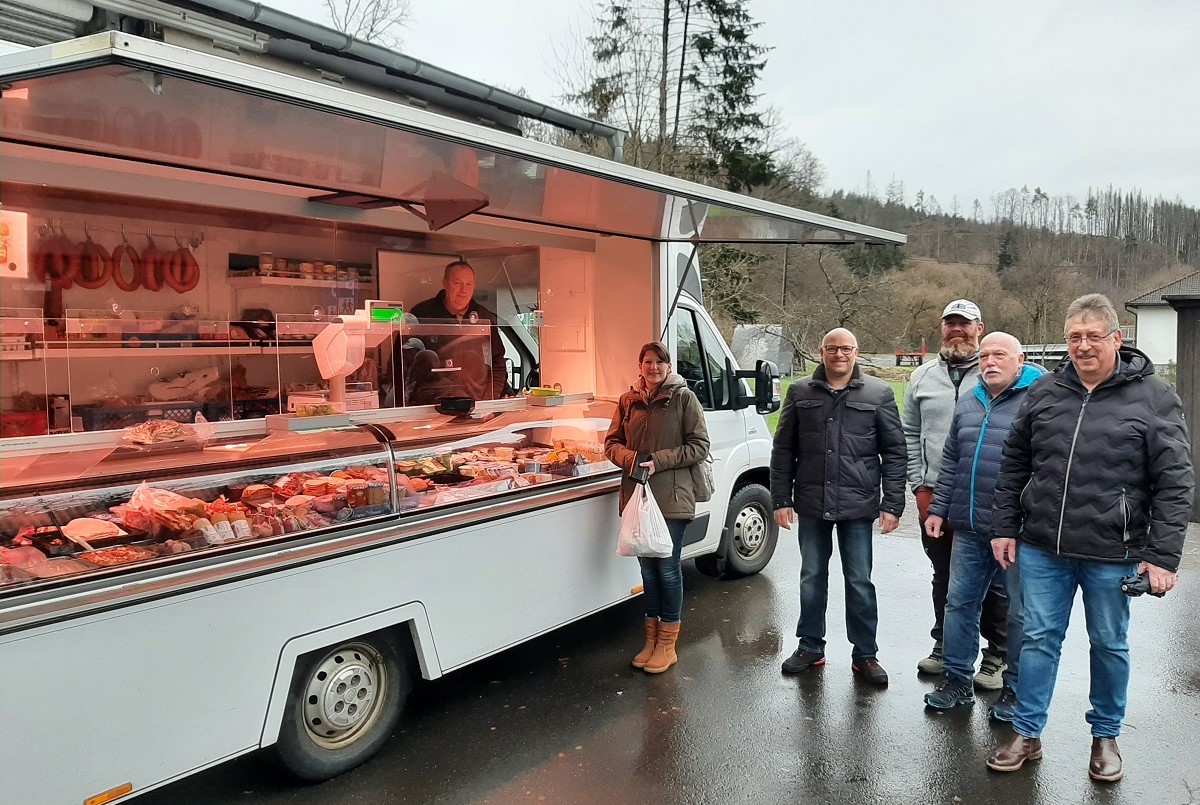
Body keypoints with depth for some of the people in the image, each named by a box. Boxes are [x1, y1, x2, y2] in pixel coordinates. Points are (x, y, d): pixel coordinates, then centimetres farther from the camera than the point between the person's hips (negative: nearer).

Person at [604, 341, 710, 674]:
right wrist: (632, 458, -10)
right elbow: (612, 443, 11)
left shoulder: (684, 398, -4)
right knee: (648, 567, 14)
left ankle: (667, 644, 16)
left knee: (668, 567, 2)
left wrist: (658, 460, -15)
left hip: (672, 497, -4)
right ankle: (652, 638, 28)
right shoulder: (628, 401, 8)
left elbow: (699, 446, -6)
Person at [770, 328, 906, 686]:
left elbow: (894, 452, 1)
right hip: (811, 505, 2)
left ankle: (865, 654, 21)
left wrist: (892, 504, -4)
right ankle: (810, 647, 27)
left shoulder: (878, 393, 1)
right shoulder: (800, 392, 5)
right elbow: (783, 450, 6)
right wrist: (781, 499, 2)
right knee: (812, 578, 13)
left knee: (860, 582, 7)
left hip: (857, 506, -2)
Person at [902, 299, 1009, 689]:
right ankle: (944, 645, 30)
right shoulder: (922, 377, 9)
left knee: (991, 580, 3)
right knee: (943, 577, 16)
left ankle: (996, 657, 16)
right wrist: (920, 486, 4)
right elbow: (910, 436, 10)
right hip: (933, 495, 4)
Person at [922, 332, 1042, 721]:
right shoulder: (968, 402, 14)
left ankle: (1016, 689, 22)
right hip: (969, 528, 6)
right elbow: (950, 461, 18)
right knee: (960, 602, 12)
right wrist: (939, 509, 14)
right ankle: (957, 679, 25)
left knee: (1021, 612, 7)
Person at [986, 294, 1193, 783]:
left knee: (1109, 645, 14)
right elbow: (1014, 464, 10)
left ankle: (1106, 736, 33)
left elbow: (1175, 483, -6)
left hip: (1112, 554, -2)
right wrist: (1004, 527, 7)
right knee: (1039, 639, 10)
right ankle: (1027, 734, 23)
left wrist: (1163, 554, -10)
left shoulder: (1153, 396, -5)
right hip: (1042, 549, 2)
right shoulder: (1045, 392, 4)